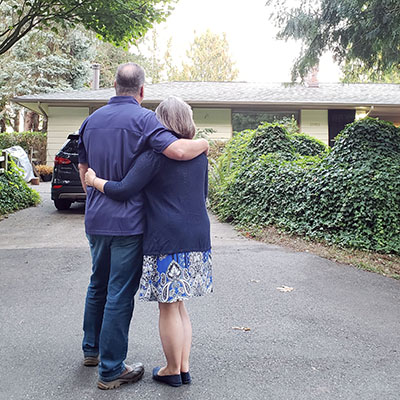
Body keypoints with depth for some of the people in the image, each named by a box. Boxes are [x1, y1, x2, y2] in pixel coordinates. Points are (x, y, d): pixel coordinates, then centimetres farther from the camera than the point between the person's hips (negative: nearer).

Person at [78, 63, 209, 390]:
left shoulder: (91, 120, 10)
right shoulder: (143, 118, -12)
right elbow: (178, 150, -26)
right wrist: (204, 143, -6)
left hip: (96, 219, 7)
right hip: (127, 220, -7)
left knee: (98, 285, 22)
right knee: (120, 294, 1)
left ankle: (92, 349, 38)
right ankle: (110, 370, 11)